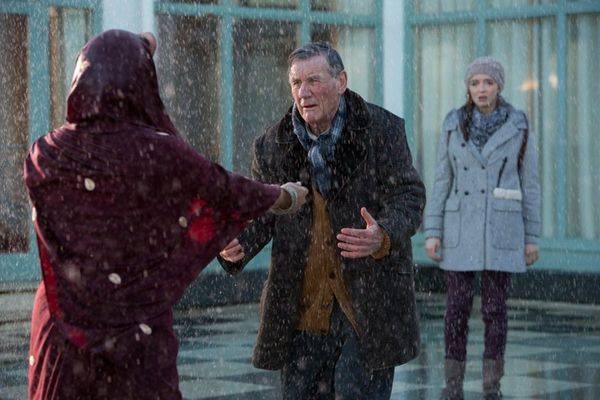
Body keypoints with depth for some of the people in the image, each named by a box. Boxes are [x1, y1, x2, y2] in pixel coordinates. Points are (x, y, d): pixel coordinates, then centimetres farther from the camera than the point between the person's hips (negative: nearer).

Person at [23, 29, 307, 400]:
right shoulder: (158, 154, -14)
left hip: (62, 328, 4)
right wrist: (286, 197, 24)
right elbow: (228, 191, 3)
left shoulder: (44, 155, -5)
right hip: (136, 333, -3)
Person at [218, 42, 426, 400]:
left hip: (371, 298, -3)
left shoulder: (383, 130, -5)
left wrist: (383, 238, -30)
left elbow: (409, 198, -8)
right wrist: (239, 245, -16)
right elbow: (260, 211, 8)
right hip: (303, 301, 3)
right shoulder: (273, 145, 3)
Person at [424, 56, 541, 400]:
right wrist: (433, 232, -2)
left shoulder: (519, 126, -1)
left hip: (501, 228, -1)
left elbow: (529, 182, 3)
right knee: (458, 306, 2)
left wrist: (532, 237, 2)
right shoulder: (454, 125, 1)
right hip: (461, 227, 1)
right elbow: (443, 181, 4)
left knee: (496, 307, 1)